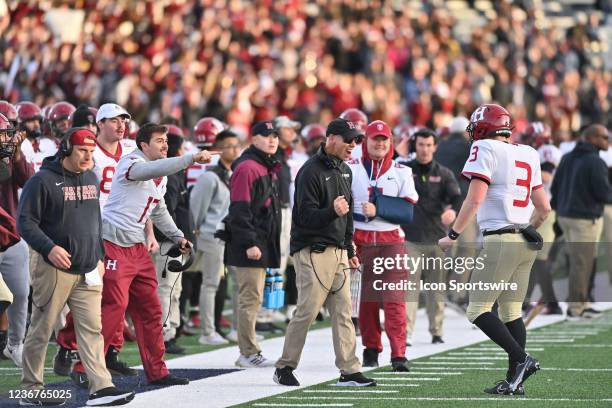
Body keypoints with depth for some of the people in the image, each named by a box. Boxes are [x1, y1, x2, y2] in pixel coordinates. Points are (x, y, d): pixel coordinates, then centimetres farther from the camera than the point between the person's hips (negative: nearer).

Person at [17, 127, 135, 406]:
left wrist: (98, 257, 20)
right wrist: (49, 248, -23)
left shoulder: (90, 179, 14)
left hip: (87, 272, 6)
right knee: (41, 331, 1)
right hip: (54, 270, -6)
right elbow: (25, 222, -12)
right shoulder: (43, 181, -9)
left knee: (92, 330, -1)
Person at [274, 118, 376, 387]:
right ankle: (284, 367, 4)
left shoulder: (344, 171, 16)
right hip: (313, 251, -8)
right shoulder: (311, 171, -12)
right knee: (307, 311, -7)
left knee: (343, 312, 3)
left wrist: (349, 249, 23)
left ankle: (349, 371, 2)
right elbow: (307, 217, -17)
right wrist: (332, 212, -33)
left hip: (338, 251, 8)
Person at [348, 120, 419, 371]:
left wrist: (377, 209, -15)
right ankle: (371, 349, 18)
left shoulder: (401, 173, 7)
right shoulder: (351, 169, 5)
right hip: (359, 241, 0)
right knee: (366, 299, 4)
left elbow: (406, 212, -3)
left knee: (394, 299, -9)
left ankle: (399, 355, -13)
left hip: (391, 242, 0)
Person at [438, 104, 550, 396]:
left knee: (478, 309, -4)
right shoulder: (528, 155, 16)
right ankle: (514, 380, 7)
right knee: (511, 311, 11)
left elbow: (474, 199, -15)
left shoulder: (486, 150, -6)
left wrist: (452, 236, -7)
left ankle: (521, 360, -15)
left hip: (500, 239, -8)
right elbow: (543, 208, 18)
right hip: (528, 242, 8)